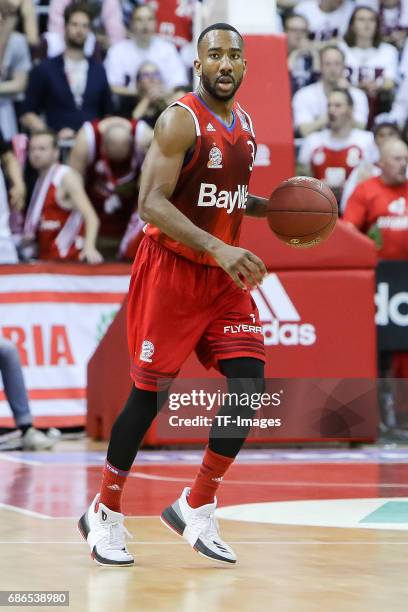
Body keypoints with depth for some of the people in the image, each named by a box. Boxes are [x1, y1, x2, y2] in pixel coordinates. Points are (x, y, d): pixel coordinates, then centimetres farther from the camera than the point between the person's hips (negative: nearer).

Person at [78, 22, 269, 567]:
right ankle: (105, 515, 12)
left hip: (225, 276, 7)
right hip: (171, 270, -7)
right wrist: (219, 248, -35)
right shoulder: (180, 120, -16)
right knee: (150, 393, -3)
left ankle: (197, 510, 7)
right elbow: (151, 203, -25)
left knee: (250, 384, -5)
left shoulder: (244, 124, 9)